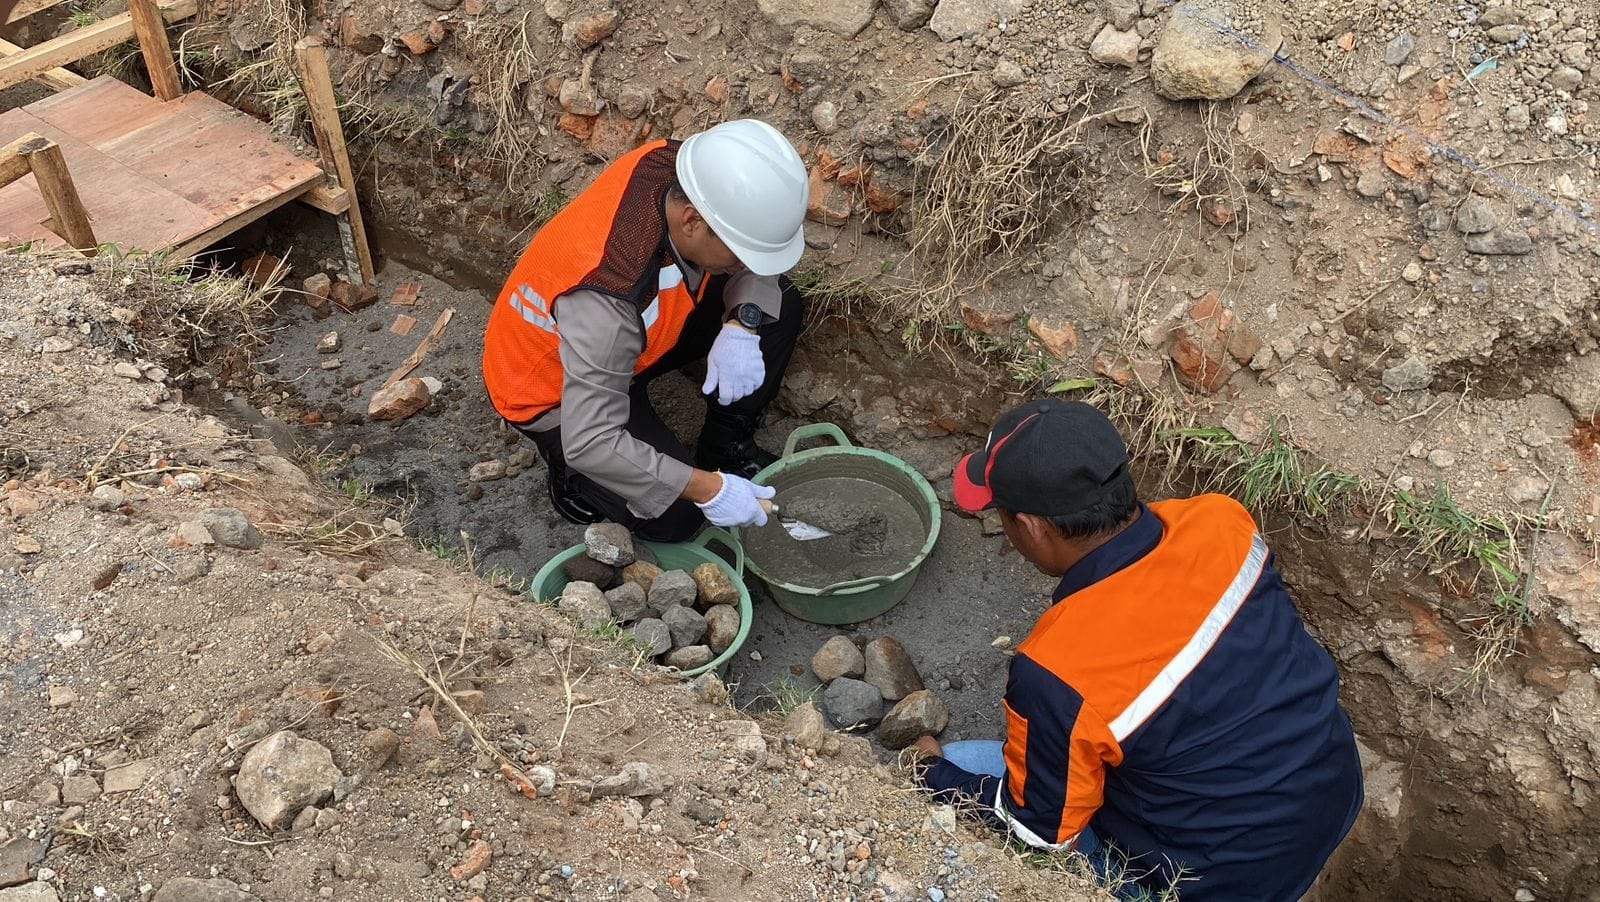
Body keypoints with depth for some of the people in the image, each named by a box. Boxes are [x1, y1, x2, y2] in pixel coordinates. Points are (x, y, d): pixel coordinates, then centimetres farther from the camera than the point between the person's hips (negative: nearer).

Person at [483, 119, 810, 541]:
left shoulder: (683, 173, -25)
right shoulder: (605, 299, -43)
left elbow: (758, 261, -6)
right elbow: (591, 443, -39)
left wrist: (743, 323, -26)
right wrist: (707, 489, -36)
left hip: (638, 328, 7)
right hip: (552, 389, -7)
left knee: (778, 305, -7)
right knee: (677, 516, -18)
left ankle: (727, 449, 10)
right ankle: (570, 471, 9)